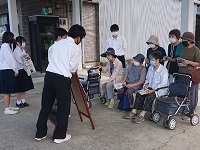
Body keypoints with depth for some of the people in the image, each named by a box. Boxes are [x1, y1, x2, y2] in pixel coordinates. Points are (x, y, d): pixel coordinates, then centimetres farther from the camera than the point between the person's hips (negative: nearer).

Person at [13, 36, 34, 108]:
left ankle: (23, 101, 21)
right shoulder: (16, 51, -12)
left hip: (25, 70, 8)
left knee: (24, 88, 12)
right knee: (20, 88, 1)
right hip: (19, 71, -8)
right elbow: (20, 61, -17)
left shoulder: (23, 50, 12)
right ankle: (18, 102, 13)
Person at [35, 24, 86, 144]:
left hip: (49, 74, 6)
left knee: (46, 105, 15)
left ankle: (40, 133, 26)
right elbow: (73, 68, -1)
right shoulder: (76, 48, -2)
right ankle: (59, 136, 20)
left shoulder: (57, 43, 16)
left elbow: (50, 57, 17)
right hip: (62, 78, -6)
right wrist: (72, 71, 21)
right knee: (64, 107, 9)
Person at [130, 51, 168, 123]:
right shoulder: (150, 68, 9)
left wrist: (153, 90, -27)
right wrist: (146, 84, -2)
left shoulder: (164, 70, -14)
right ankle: (134, 112, -14)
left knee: (150, 96, -32)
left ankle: (142, 115, -30)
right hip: (150, 88, 7)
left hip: (159, 90, -7)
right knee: (139, 94, -15)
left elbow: (163, 84, -20)